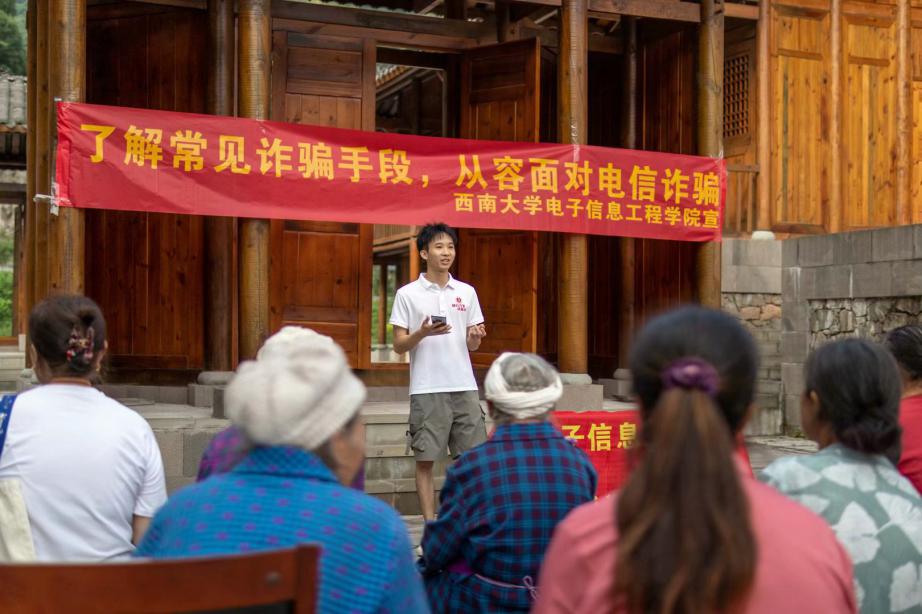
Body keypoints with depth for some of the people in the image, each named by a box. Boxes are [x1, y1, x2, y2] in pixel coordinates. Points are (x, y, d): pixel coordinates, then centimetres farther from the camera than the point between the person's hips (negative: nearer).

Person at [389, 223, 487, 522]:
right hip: (426, 389, -3)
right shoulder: (407, 294, 0)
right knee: (425, 460, 2)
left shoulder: (466, 292, 10)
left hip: (464, 386, 3)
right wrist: (423, 332, -20)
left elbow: (471, 345, 13)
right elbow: (399, 345, -1)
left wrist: (475, 337, -11)